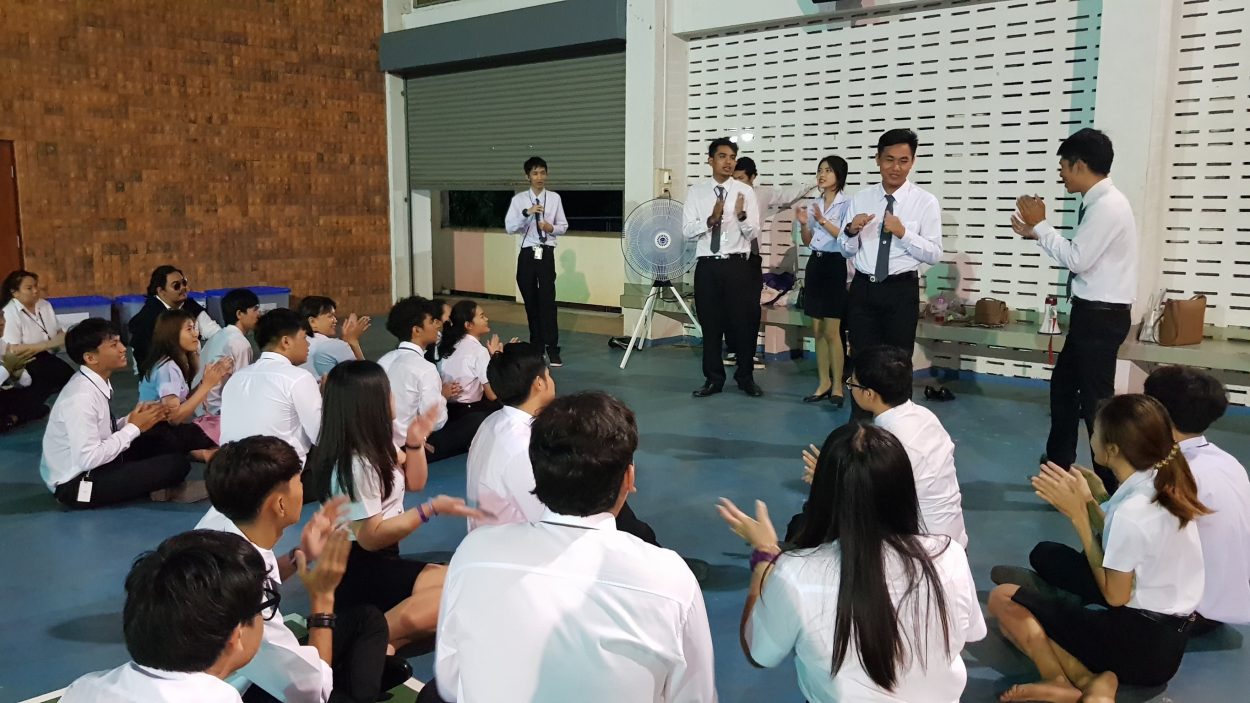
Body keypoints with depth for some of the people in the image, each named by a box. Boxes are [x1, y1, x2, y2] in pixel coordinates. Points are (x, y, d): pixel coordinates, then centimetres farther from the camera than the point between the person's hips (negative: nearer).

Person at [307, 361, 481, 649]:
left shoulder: (377, 444, 5)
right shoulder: (354, 465, -22)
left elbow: (414, 482, 17)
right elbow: (371, 537, -21)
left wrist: (415, 442, -1)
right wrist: (431, 509, -23)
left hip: (379, 561, 9)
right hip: (360, 571, -9)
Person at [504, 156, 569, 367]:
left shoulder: (554, 198, 1)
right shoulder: (519, 199, 0)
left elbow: (563, 226, 7)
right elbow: (509, 227, -7)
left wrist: (552, 228, -14)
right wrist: (527, 213, -20)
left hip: (546, 254, -1)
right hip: (527, 254, 2)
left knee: (548, 300, -8)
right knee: (531, 302, 11)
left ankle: (552, 349, -4)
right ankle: (536, 344, 26)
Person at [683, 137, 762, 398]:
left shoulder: (745, 191, 1)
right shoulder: (696, 192, 3)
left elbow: (753, 233, -3)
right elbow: (687, 230, -4)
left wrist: (741, 215, -23)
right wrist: (710, 219, -20)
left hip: (737, 265, -1)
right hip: (707, 266, 1)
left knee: (743, 322, 4)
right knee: (710, 324, 9)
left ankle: (745, 377, 21)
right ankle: (713, 378, 21)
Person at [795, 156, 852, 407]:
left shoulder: (847, 203, -7)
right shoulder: (814, 204, 12)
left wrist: (823, 221, -22)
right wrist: (804, 223, -4)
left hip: (834, 266, -6)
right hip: (814, 265, 7)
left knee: (831, 332, -5)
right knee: (818, 331, 10)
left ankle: (837, 386, 6)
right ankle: (824, 383, 19)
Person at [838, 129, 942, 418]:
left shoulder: (925, 202, -4)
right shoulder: (860, 199, 5)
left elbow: (934, 254, -8)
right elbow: (846, 250, 7)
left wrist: (903, 233, -21)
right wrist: (851, 230, -14)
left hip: (901, 291, -2)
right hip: (862, 288, 3)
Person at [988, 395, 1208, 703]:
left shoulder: (1132, 511, -27)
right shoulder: (1164, 482, -1)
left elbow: (1114, 595, -15)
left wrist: (1078, 515, -15)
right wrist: (1087, 502, -5)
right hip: (1167, 630, 9)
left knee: (1004, 600, -8)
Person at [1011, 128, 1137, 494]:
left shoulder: (1107, 206, -20)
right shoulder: (1098, 203, 9)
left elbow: (1076, 259, -21)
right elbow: (1079, 256, 12)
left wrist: (1041, 224, -12)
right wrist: (1035, 232, 6)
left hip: (1101, 315, -10)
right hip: (1092, 312, 10)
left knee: (1095, 400, -1)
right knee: (1063, 384, 20)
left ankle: (1113, 487, 12)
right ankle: (1057, 467, 33)